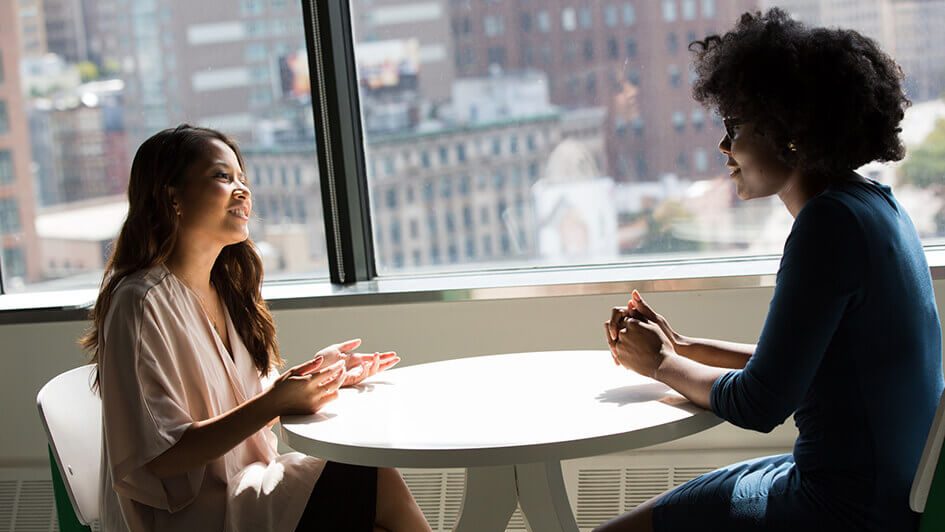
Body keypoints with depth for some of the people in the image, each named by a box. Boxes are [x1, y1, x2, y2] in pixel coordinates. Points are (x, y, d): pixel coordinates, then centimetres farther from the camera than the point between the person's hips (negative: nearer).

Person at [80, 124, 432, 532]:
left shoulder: (224, 290, 10)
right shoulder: (142, 301, -16)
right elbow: (161, 457, -19)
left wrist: (317, 375, 1)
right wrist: (276, 401, -25)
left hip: (242, 489, 8)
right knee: (378, 487, -20)